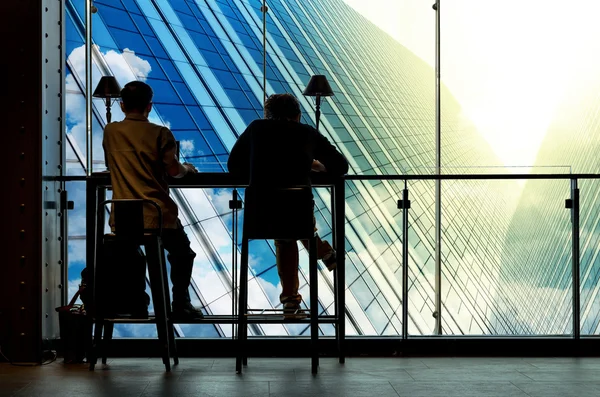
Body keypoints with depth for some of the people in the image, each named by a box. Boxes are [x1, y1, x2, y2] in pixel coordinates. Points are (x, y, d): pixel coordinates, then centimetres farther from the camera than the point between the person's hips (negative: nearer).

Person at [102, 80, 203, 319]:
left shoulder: (110, 132, 4)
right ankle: (181, 305, 16)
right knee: (182, 253, 23)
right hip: (157, 215, -3)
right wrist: (187, 169, 11)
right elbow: (174, 171, -10)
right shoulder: (160, 133, -6)